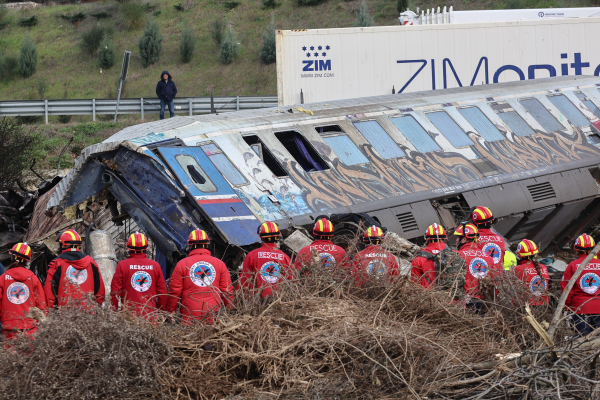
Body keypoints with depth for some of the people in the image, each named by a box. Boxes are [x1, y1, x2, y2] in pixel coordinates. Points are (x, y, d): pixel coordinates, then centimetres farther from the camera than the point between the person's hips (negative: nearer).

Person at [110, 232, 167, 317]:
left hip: (129, 313, -2)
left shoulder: (122, 265, 0)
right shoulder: (155, 266, 6)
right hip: (150, 314, 2)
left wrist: (114, 311, 10)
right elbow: (162, 293, 10)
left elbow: (115, 291, 1)